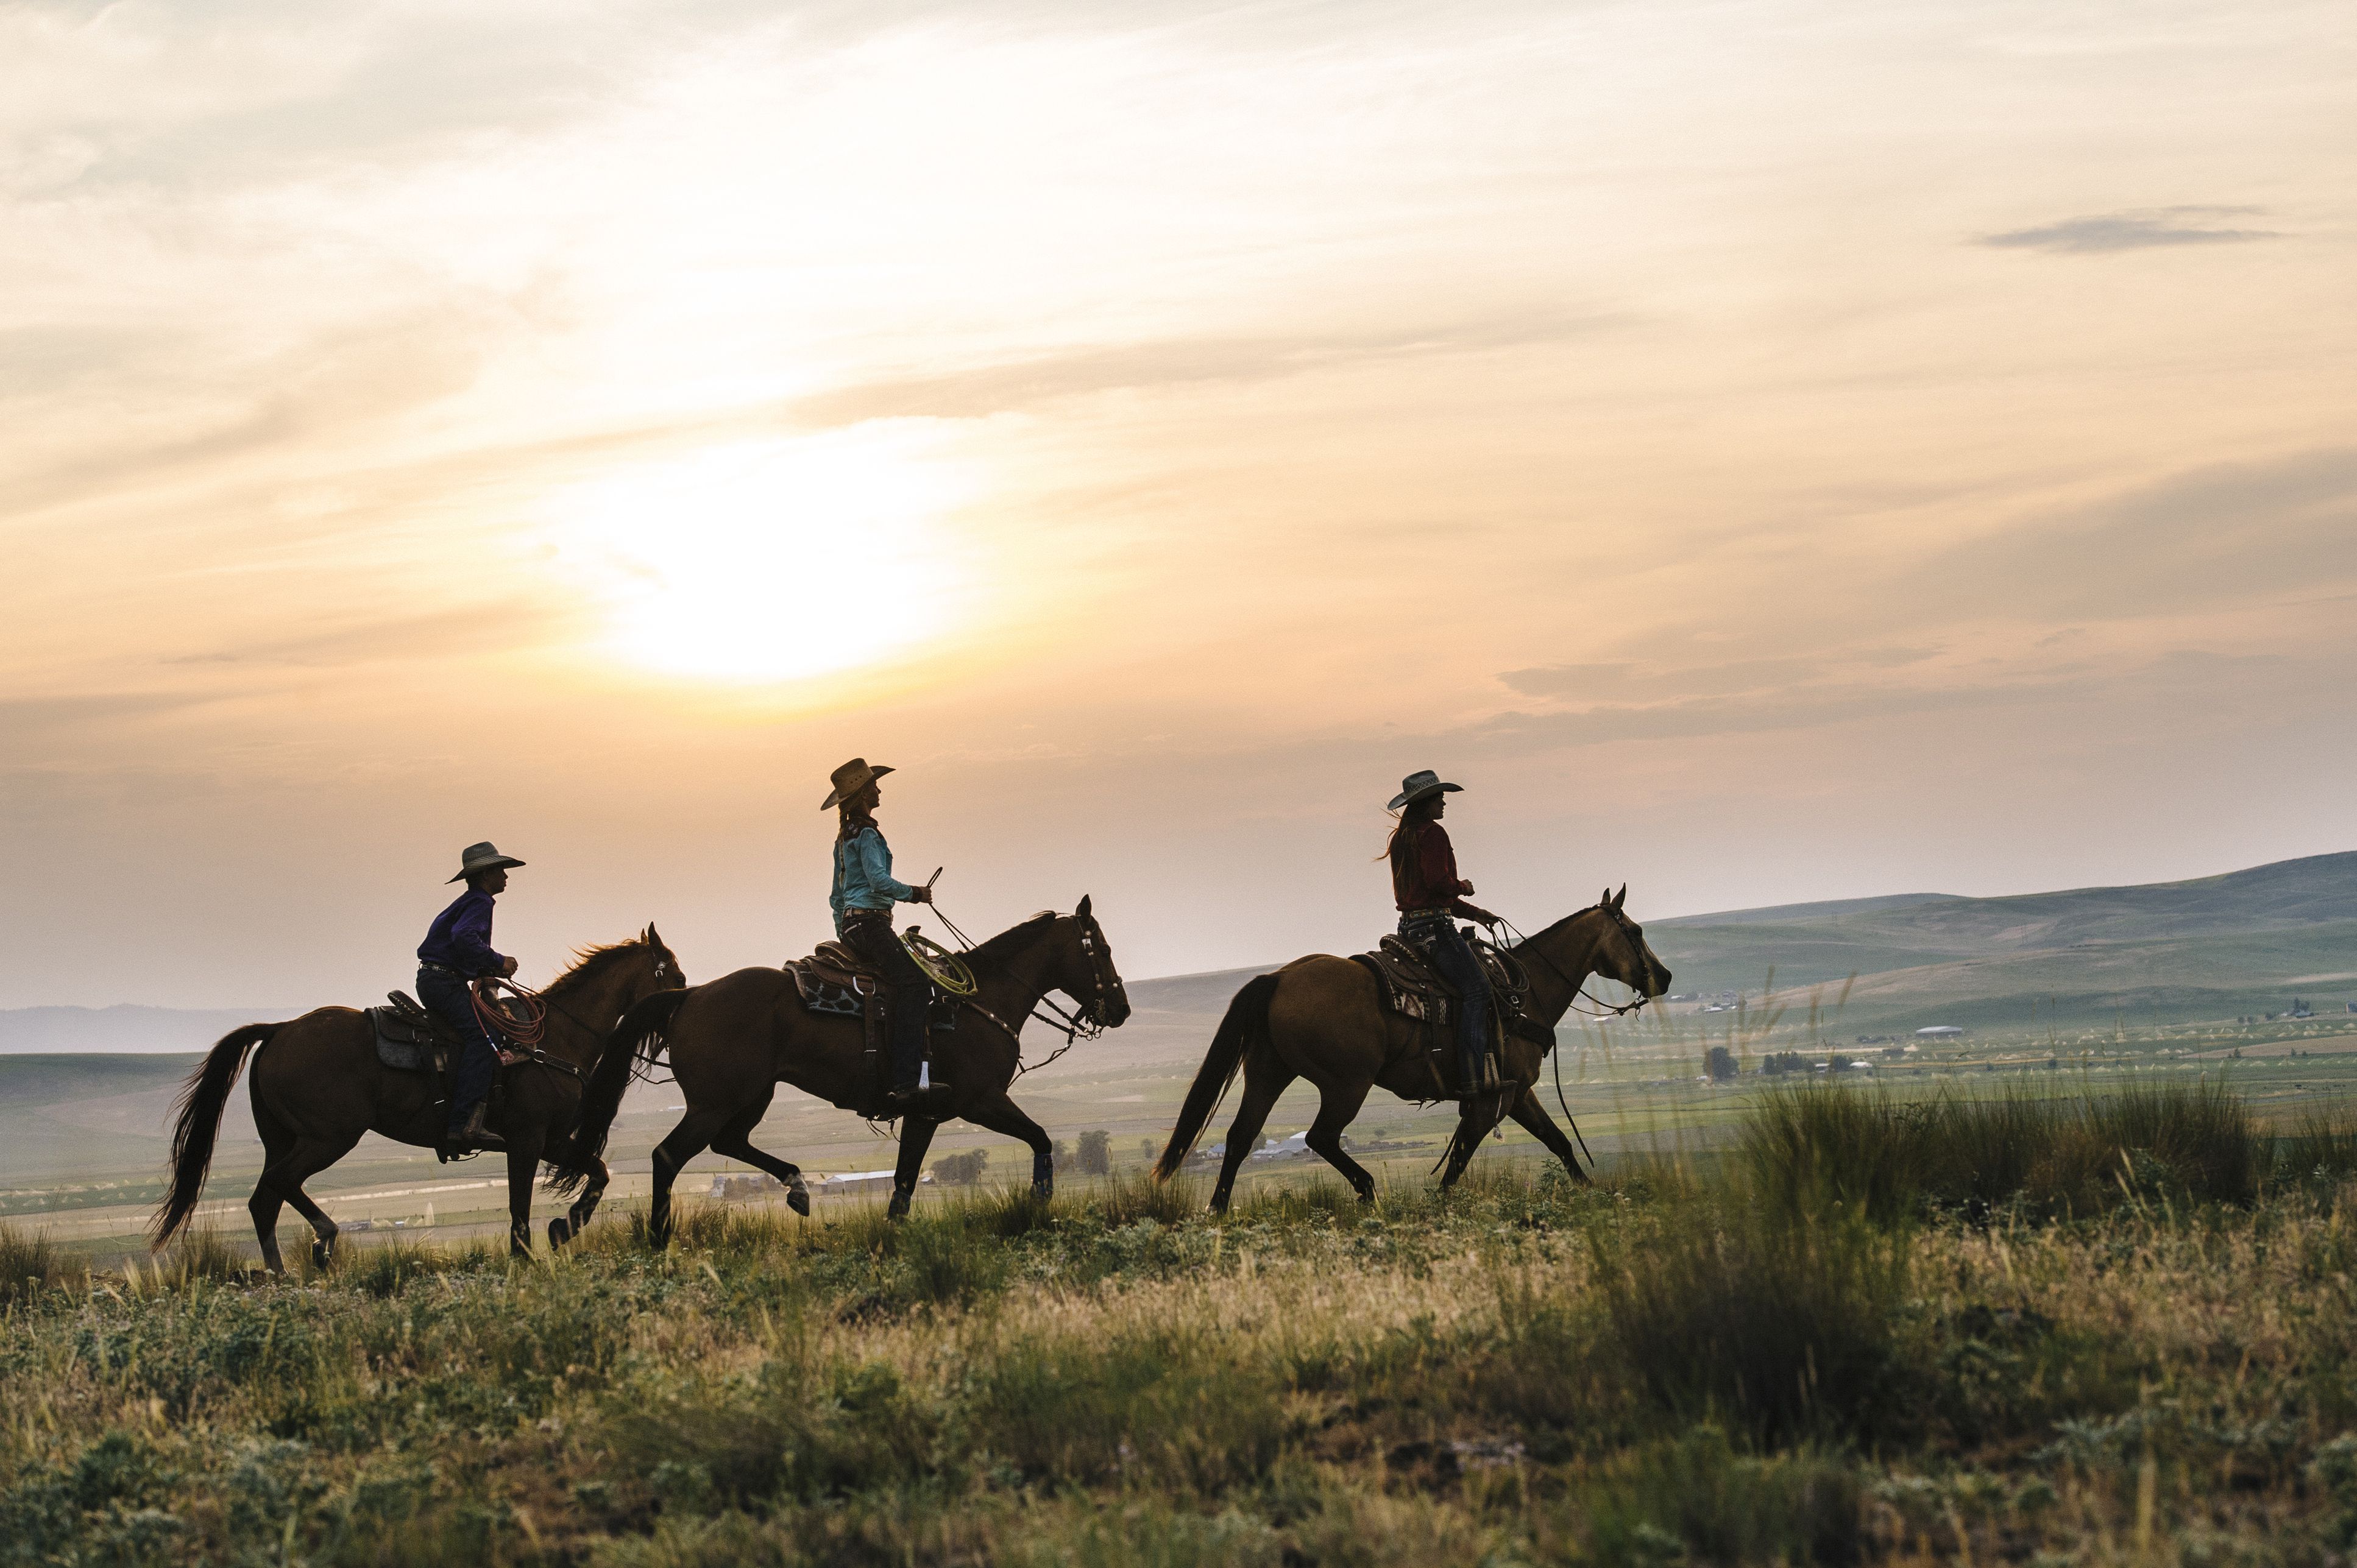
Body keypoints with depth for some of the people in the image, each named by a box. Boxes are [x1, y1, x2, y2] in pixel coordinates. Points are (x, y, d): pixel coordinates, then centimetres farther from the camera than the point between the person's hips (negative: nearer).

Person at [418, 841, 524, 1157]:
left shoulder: (471, 902, 25)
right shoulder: (480, 902, -8)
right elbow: (464, 936, -26)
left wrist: (490, 970, 16)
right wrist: (498, 962, -18)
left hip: (434, 980, 11)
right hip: (444, 980, -11)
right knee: (482, 1036, -25)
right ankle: (464, 1124, -38)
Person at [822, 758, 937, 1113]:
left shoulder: (845, 836, 21)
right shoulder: (866, 834, -9)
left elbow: (836, 896, 28)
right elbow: (879, 881, -23)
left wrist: (843, 934, 33)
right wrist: (914, 894, -10)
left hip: (850, 924, 11)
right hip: (869, 921, -11)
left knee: (921, 978, 15)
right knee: (912, 981, -22)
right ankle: (905, 1083, -36)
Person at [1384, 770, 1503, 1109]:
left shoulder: (1402, 837, 21)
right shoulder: (1432, 832, -9)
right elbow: (1439, 883, -21)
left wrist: (1473, 912, 22)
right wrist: (1463, 886, 1)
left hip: (1411, 926, 11)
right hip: (1433, 926, -11)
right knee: (1476, 987, -17)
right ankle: (1473, 1079, -29)